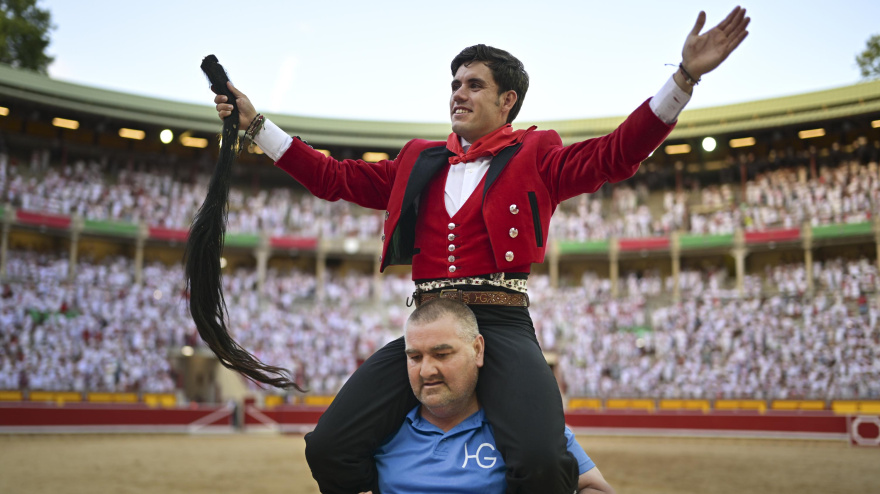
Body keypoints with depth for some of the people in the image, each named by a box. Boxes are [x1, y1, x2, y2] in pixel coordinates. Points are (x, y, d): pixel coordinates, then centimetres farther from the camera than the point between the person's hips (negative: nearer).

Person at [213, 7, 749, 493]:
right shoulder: (419, 161, 21)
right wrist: (256, 124, 22)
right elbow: (336, 177, 23)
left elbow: (615, 155, -1)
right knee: (328, 448, -13)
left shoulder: (535, 156, 11)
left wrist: (685, 77, -12)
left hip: (502, 327, -3)